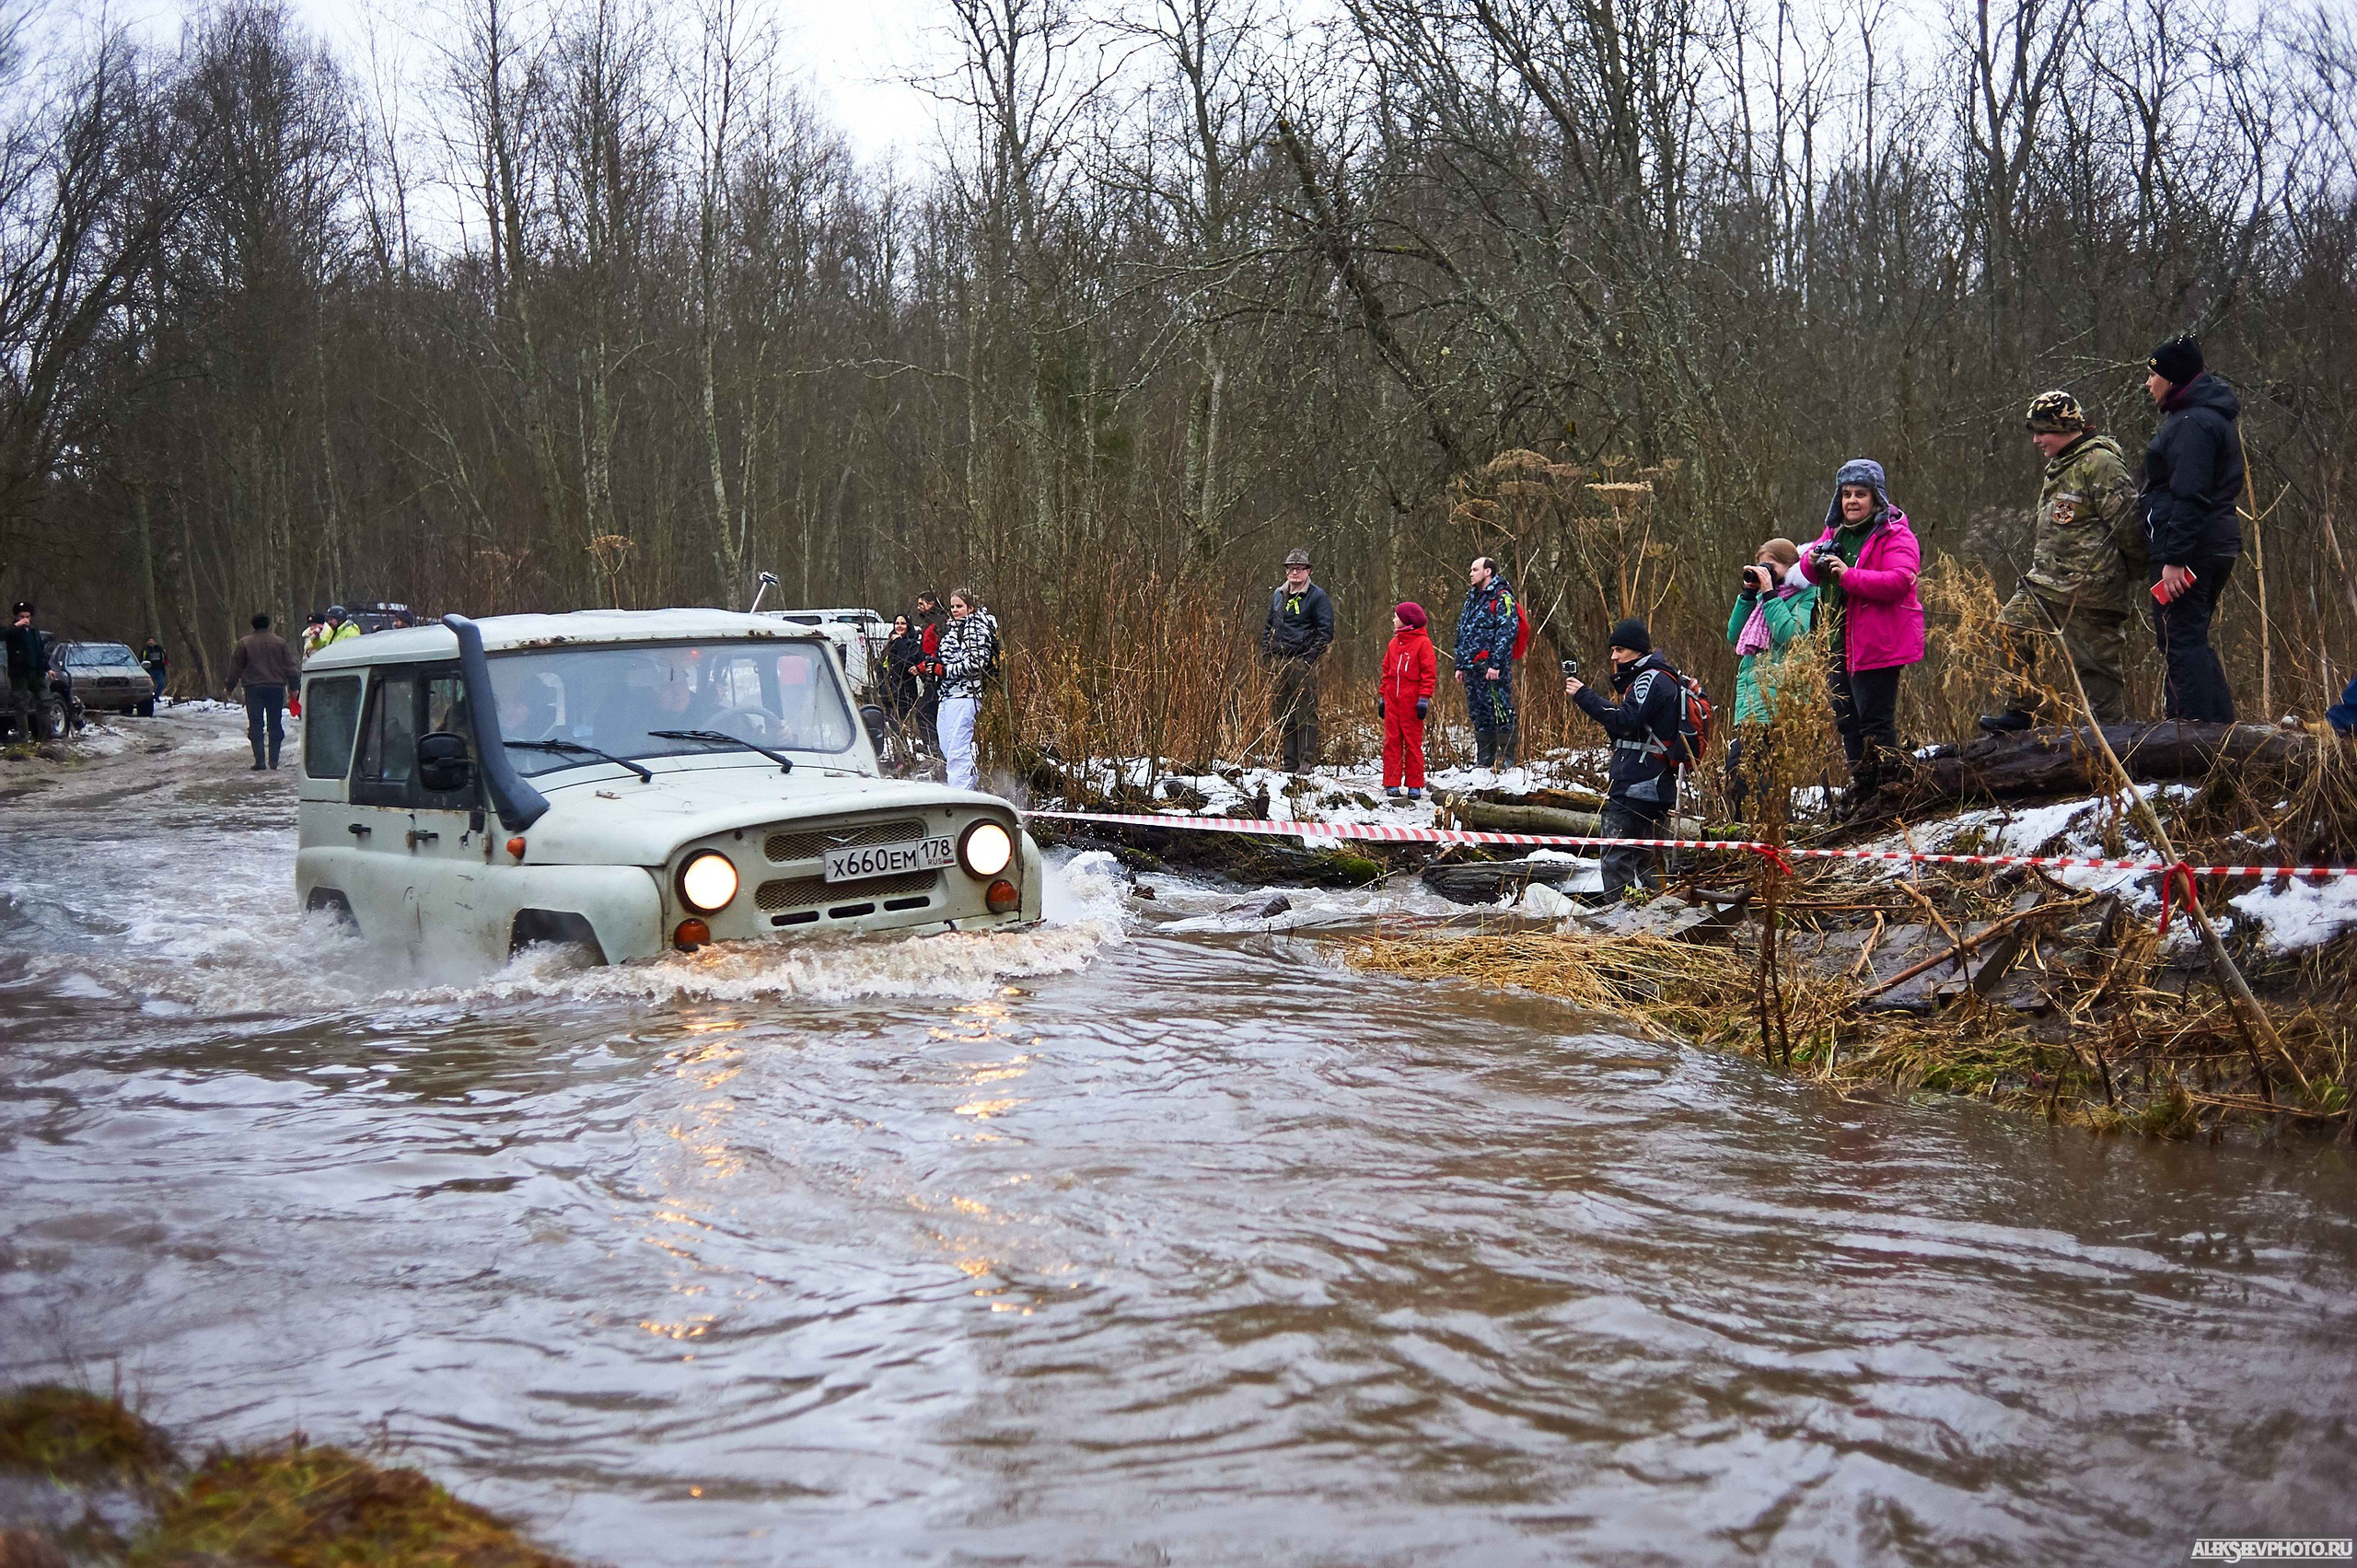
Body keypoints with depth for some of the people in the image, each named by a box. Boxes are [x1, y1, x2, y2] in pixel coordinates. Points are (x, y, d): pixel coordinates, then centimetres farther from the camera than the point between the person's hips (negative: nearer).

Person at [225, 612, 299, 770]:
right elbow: (289, 667, 5)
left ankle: (260, 760, -7)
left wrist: (231, 686, 14)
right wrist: (293, 687, 10)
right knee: (275, 724, 8)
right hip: (276, 687, 1)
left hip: (254, 688, -1)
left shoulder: (244, 643, 1)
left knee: (256, 725, 1)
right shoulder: (280, 642, 4)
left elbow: (236, 668, 4)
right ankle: (274, 760, 6)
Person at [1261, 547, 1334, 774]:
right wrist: (1266, 652, 14)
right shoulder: (1278, 595, 17)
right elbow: (1269, 626, 27)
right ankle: (1290, 762, 15)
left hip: (1303, 663, -7)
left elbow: (1325, 631, -7)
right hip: (1279, 661, 7)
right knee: (1283, 715, 8)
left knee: (1305, 714, -7)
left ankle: (1307, 762, -6)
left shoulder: (1317, 596, -3)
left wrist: (1310, 658, -14)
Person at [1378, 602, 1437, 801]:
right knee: (1392, 741, 3)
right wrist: (1382, 696, 14)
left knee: (1413, 742, 0)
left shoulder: (1422, 642, -4)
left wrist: (1424, 698, -14)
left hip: (1411, 702, -6)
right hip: (1392, 701, 6)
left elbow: (1429, 673, -8)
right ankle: (1392, 784, 6)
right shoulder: (1394, 643, 16)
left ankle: (1414, 786, 4)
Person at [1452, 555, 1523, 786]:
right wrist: (1460, 665, 18)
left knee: (1502, 713, -7)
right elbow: (1461, 635, 25)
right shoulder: (1472, 599, 20)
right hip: (1473, 670, 9)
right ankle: (1483, 764, 16)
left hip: (1494, 669, -9)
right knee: (1480, 716, 11)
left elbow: (1507, 632, -15)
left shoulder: (1502, 598, -7)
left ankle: (1506, 764, -6)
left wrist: (1496, 664, -21)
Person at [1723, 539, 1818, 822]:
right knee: (1736, 770, 1)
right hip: (1751, 702, 7)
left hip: (1777, 701, -7)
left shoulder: (1806, 597, 0)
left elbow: (1791, 635, -16)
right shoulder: (1764, 597, 21)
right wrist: (1749, 594, 8)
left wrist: (1769, 594, -10)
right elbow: (1734, 635, 16)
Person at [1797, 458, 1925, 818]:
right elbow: (1813, 571, 23)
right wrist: (1813, 561, -2)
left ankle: (1886, 790, 2)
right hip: (1839, 643, 9)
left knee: (1874, 721, -7)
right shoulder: (1836, 532, 14)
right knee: (1847, 720, 15)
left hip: (1876, 646, -9)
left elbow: (1899, 581, -23)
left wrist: (1848, 575, -27)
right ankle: (1860, 790, 27)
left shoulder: (1895, 535, -10)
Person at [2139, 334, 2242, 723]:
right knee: (2195, 639, 16)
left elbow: (2189, 497, -21)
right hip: (2218, 544, 11)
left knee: (2181, 640, -8)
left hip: (2188, 548, -11)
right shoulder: (2214, 416, 18)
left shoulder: (2192, 423, -15)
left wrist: (2174, 559, -22)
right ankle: (2222, 723, 20)